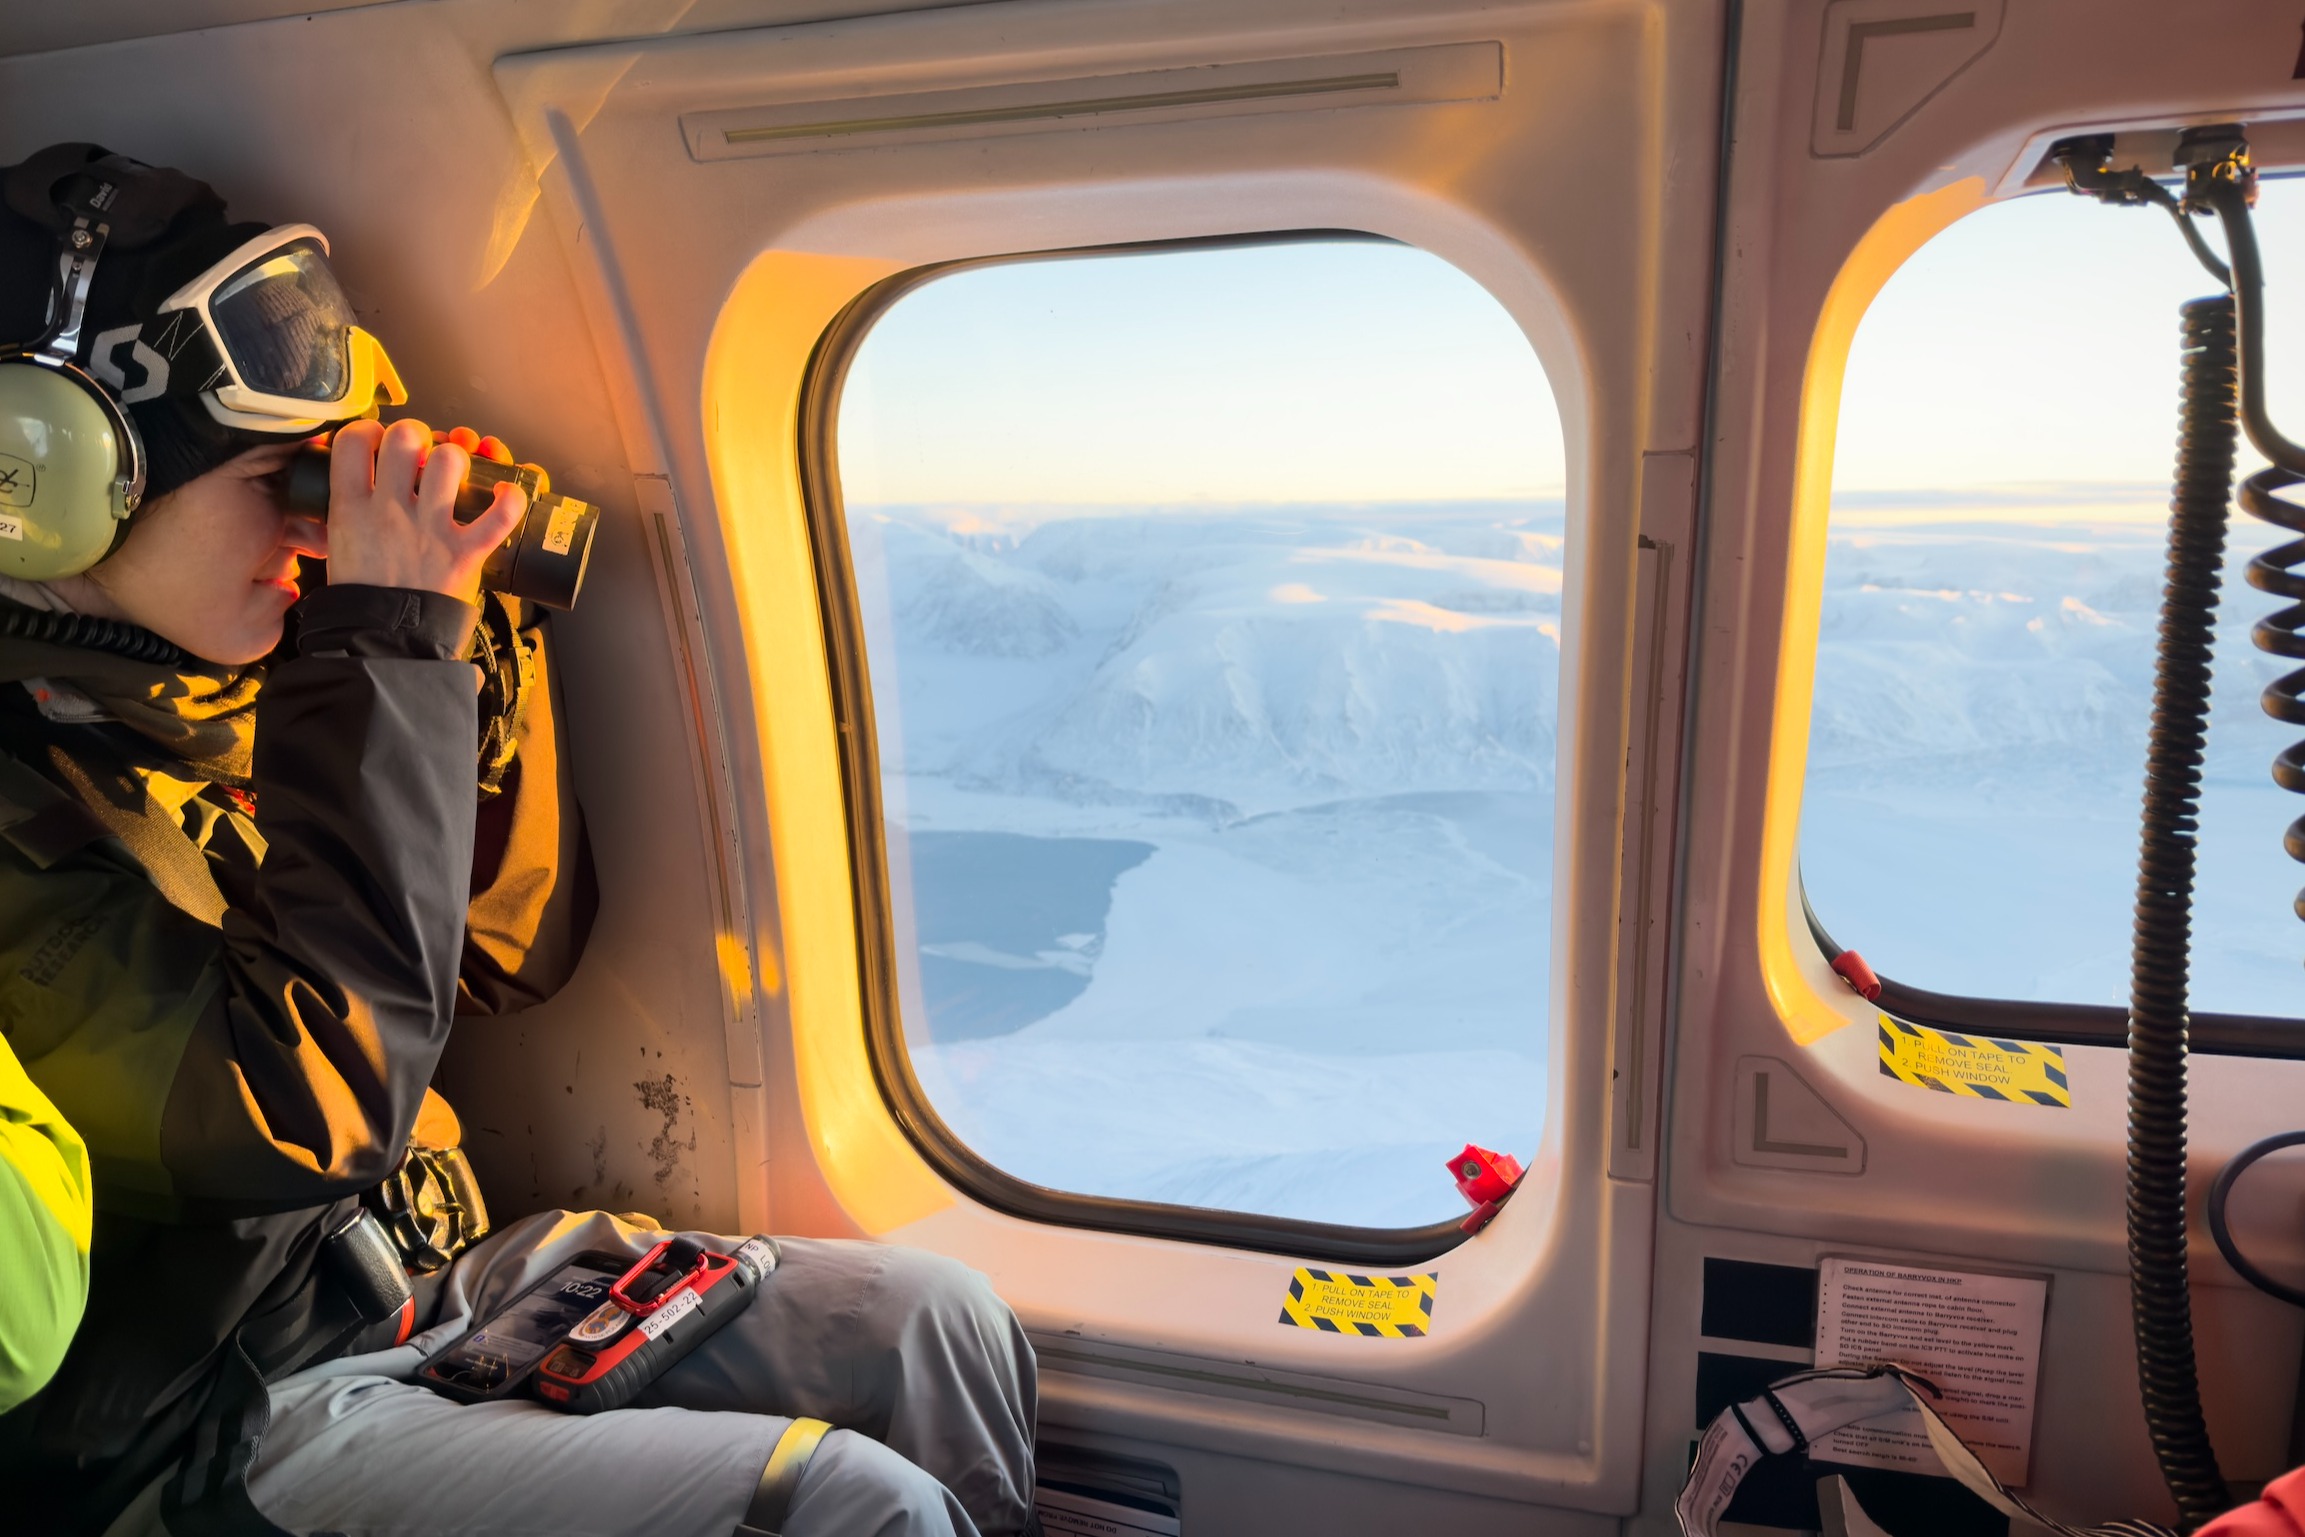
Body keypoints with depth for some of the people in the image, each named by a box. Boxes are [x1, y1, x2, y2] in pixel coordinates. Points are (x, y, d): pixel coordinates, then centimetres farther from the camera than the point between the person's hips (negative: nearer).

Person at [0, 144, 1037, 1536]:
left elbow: (511, 953, 9)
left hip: (432, 1280, 7)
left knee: (932, 1320, -2)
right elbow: (305, 1113, -29)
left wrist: (463, 623, -3)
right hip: (225, 1421, -7)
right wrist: (386, 651, -26)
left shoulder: (205, 690, 4)